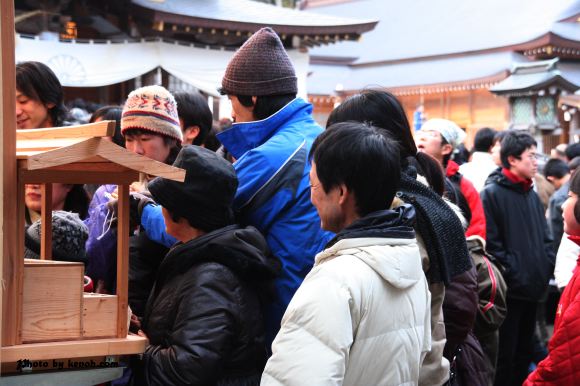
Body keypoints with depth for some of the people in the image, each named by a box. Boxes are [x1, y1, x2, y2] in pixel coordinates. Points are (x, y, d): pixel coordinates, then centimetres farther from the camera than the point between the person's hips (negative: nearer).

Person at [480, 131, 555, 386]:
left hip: (534, 288, 7)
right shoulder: (492, 194, -10)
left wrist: (546, 267, 4)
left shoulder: (532, 194, 13)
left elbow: (545, 237, 18)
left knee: (524, 351, 16)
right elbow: (491, 243, -16)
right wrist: (513, 275, -17)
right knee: (505, 355, 1)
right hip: (509, 291, -7)